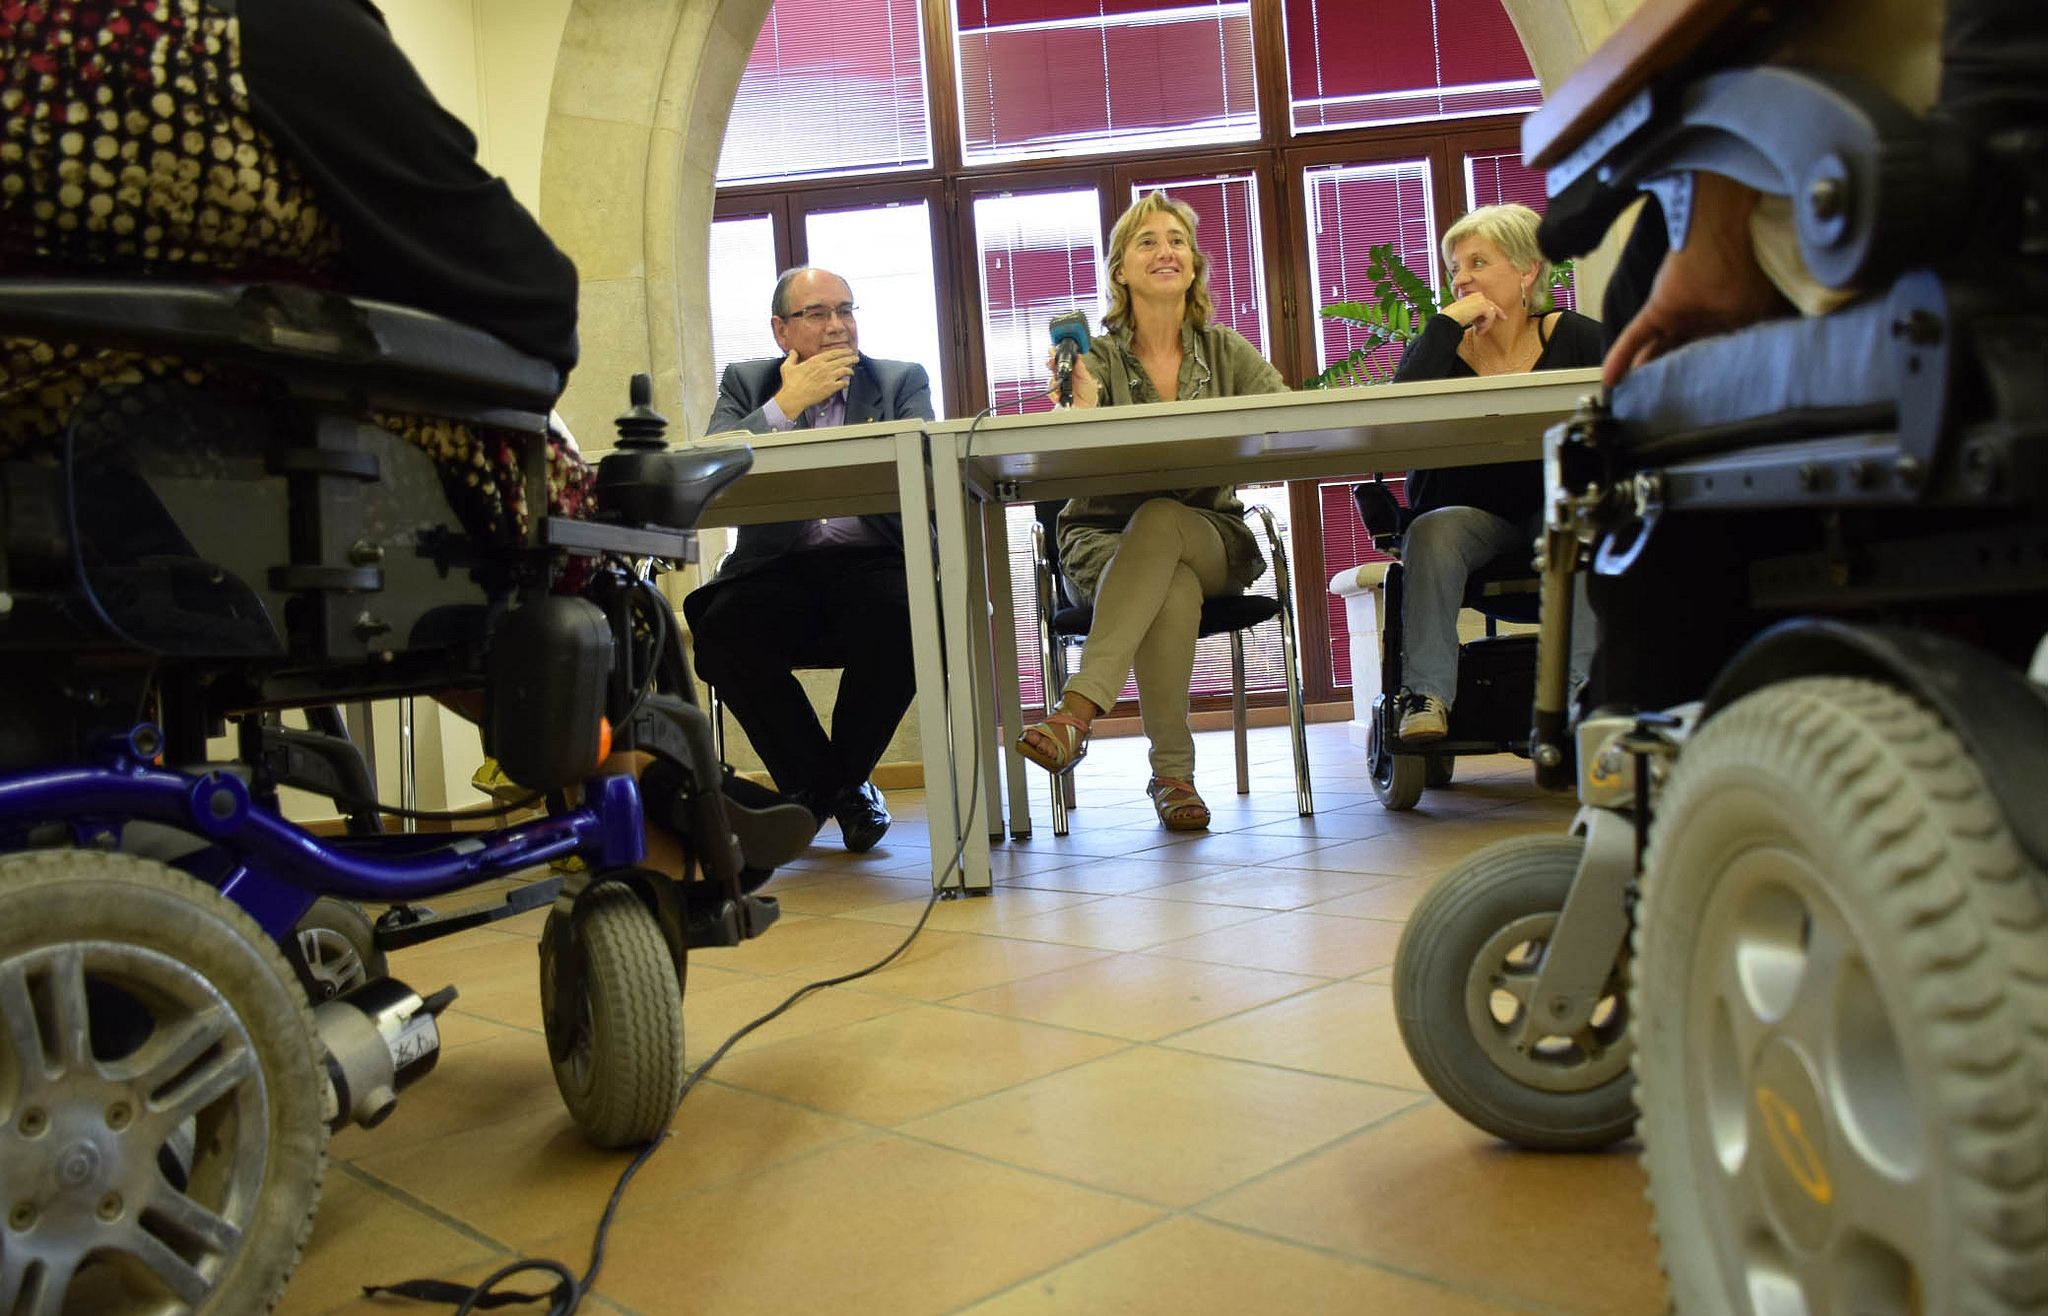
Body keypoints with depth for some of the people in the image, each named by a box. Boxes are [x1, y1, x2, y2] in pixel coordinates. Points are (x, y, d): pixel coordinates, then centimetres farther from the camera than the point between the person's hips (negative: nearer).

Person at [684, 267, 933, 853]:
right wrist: (788, 404, -7)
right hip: (778, 566, 1)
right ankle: (818, 786, -6)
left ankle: (844, 779, -6)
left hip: (872, 559, -1)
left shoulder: (903, 380, 14)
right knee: (722, 629, -29)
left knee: (901, 618, -34)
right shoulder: (745, 382, 16)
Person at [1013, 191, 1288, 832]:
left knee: (1158, 520, -35)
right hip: (1105, 539, -1)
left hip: (1212, 540, 1)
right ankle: (1173, 772, -28)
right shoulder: (1096, 359, -1)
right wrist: (1082, 410, -39)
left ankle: (1079, 708, -43)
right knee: (1171, 589, -35)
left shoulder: (1225, 351, 7)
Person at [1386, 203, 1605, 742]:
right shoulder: (1444, 347, 7)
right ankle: (1427, 694, -33)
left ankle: (1583, 687, -31)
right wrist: (1446, 322, -13)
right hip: (1471, 512, 0)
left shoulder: (1572, 337, 6)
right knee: (1431, 532, -31)